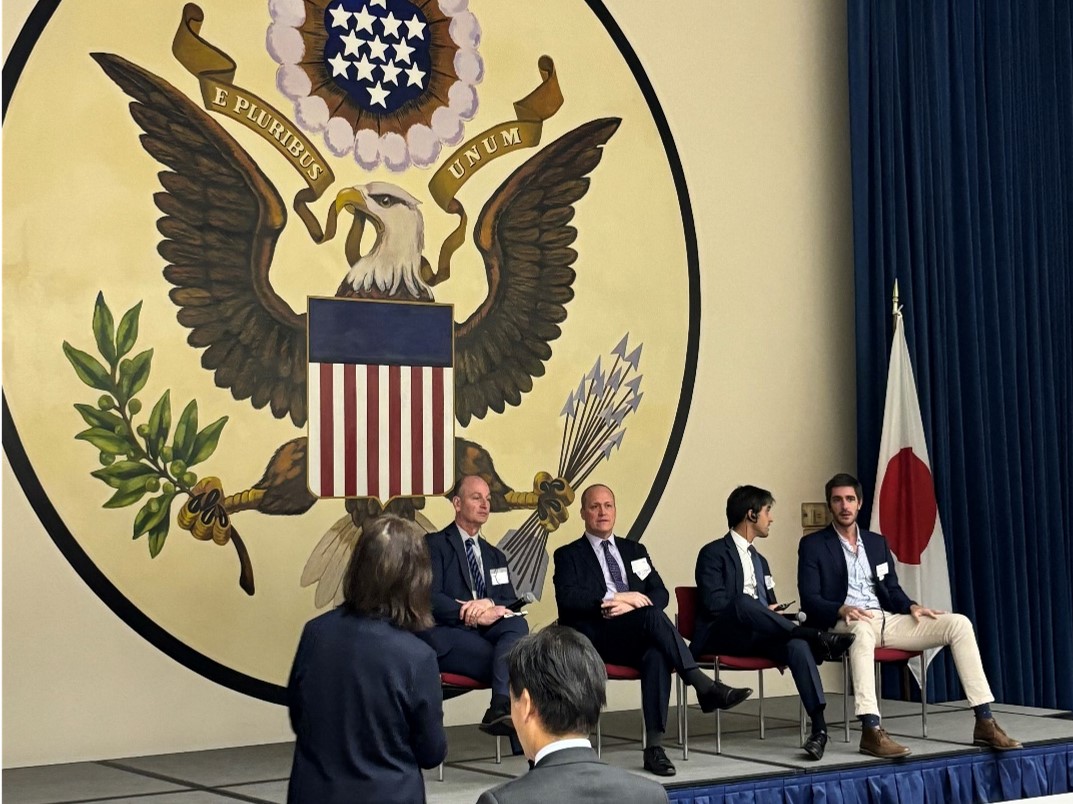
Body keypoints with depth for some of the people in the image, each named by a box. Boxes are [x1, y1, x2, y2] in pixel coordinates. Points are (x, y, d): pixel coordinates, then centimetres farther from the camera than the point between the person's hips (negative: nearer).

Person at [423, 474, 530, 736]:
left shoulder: (496, 556, 27)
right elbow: (430, 599, -7)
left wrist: (490, 603, -12)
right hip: (447, 636, -5)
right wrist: (475, 614, -18)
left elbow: (511, 602, 14)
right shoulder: (435, 545, 8)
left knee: (517, 624, -32)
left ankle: (502, 708, -49)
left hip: (485, 632, 5)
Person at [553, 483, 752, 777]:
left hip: (638, 639, 3)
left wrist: (630, 606, -9)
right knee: (652, 616, -32)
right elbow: (567, 598, -7)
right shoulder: (568, 555, 12)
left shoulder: (634, 550, 25)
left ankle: (654, 746, -37)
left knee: (656, 656, -34)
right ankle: (704, 686, -36)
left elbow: (660, 593, 13)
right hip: (597, 639, -3)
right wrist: (616, 598, -17)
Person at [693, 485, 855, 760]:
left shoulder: (760, 561, 26)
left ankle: (819, 725, -39)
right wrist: (762, 610, -7)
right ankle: (815, 637, -32)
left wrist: (773, 612, 1)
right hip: (721, 637, -6)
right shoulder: (713, 553, 1)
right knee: (743, 602, -38)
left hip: (757, 636, 6)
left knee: (796, 644, -28)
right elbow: (714, 604, -12)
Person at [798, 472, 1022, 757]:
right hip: (842, 624, -6)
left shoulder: (877, 542, 21)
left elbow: (893, 590, 20)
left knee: (958, 623, -12)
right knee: (861, 628, -43)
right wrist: (842, 610, -24)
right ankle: (871, 731, -50)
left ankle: (985, 723, -16)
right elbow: (809, 600, -4)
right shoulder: (813, 545, 5)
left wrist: (911, 606, -4)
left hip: (886, 620, 6)